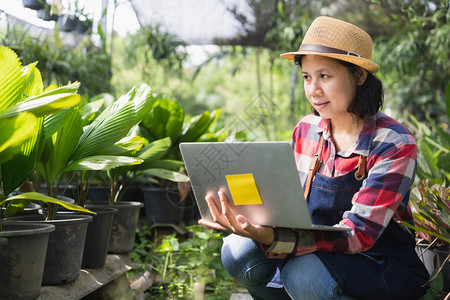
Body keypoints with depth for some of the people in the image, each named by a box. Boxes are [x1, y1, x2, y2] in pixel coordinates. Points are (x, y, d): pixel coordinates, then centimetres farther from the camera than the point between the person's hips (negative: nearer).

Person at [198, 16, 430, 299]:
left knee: (304, 273, -32)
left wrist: (272, 239, -42)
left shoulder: (395, 145, -18)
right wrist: (247, 218, -21)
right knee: (238, 249, -17)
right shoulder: (306, 131, 0)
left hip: (385, 267, -5)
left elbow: (358, 235, -27)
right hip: (317, 253, 5)